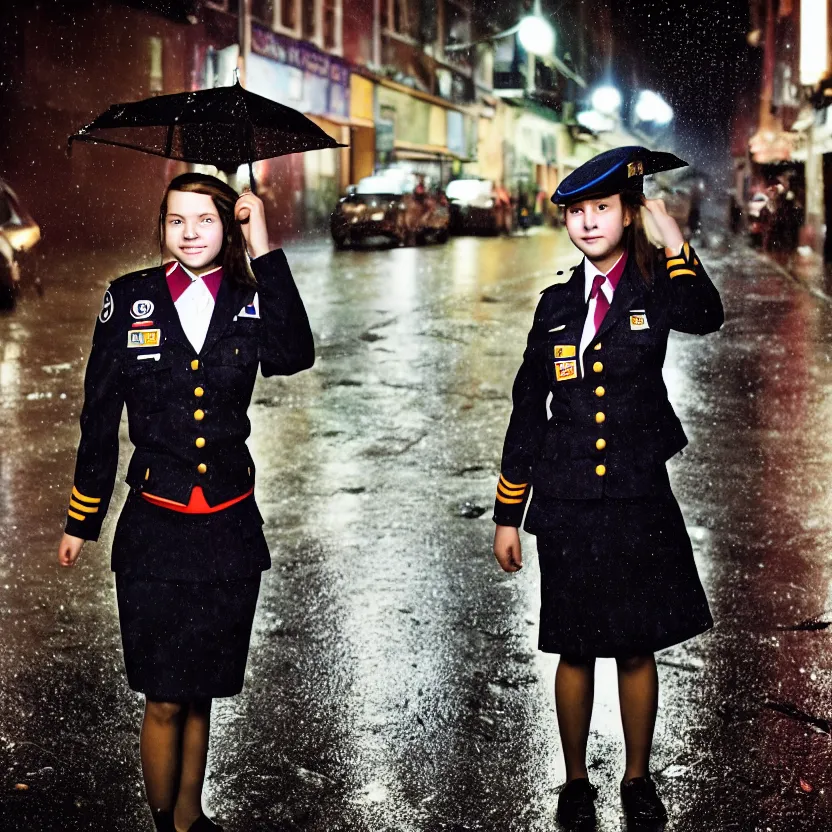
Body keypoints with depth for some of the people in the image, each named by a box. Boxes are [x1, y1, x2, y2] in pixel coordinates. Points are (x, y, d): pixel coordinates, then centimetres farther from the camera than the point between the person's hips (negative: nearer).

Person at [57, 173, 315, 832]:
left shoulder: (253, 302, 2)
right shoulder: (129, 299, -1)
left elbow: (294, 357, -22)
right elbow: (100, 416, 4)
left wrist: (264, 252, -21)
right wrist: (82, 521, 8)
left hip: (230, 530, 2)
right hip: (155, 530, -2)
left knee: (201, 693, 14)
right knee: (165, 700, 1)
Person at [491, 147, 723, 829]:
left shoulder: (656, 291, 0)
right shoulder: (557, 305, 6)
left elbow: (705, 318, -26)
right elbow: (528, 411, 8)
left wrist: (673, 243, -29)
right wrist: (507, 515, 7)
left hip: (639, 501, -1)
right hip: (567, 506, 1)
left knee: (638, 647, 9)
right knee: (576, 650, 8)